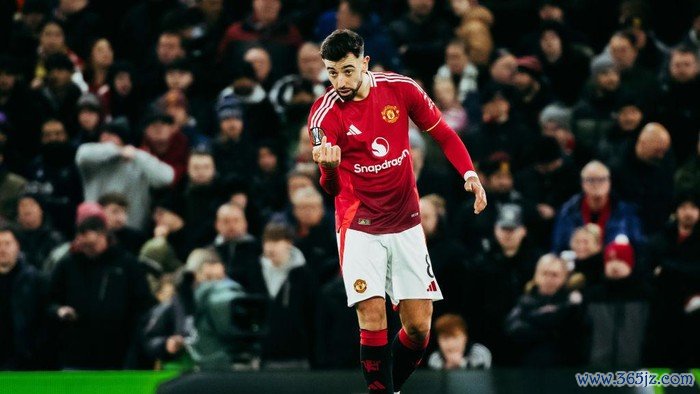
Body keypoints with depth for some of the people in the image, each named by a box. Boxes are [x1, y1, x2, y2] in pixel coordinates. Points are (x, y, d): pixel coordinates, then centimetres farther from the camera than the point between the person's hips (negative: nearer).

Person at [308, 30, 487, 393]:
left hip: (406, 224, 3)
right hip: (359, 228, -3)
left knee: (419, 327, 0)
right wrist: (329, 168, -40)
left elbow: (443, 133, 8)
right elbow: (331, 188, -17)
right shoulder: (324, 113, -12)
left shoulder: (401, 89, -6)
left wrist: (469, 174, -7)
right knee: (372, 320, -16)